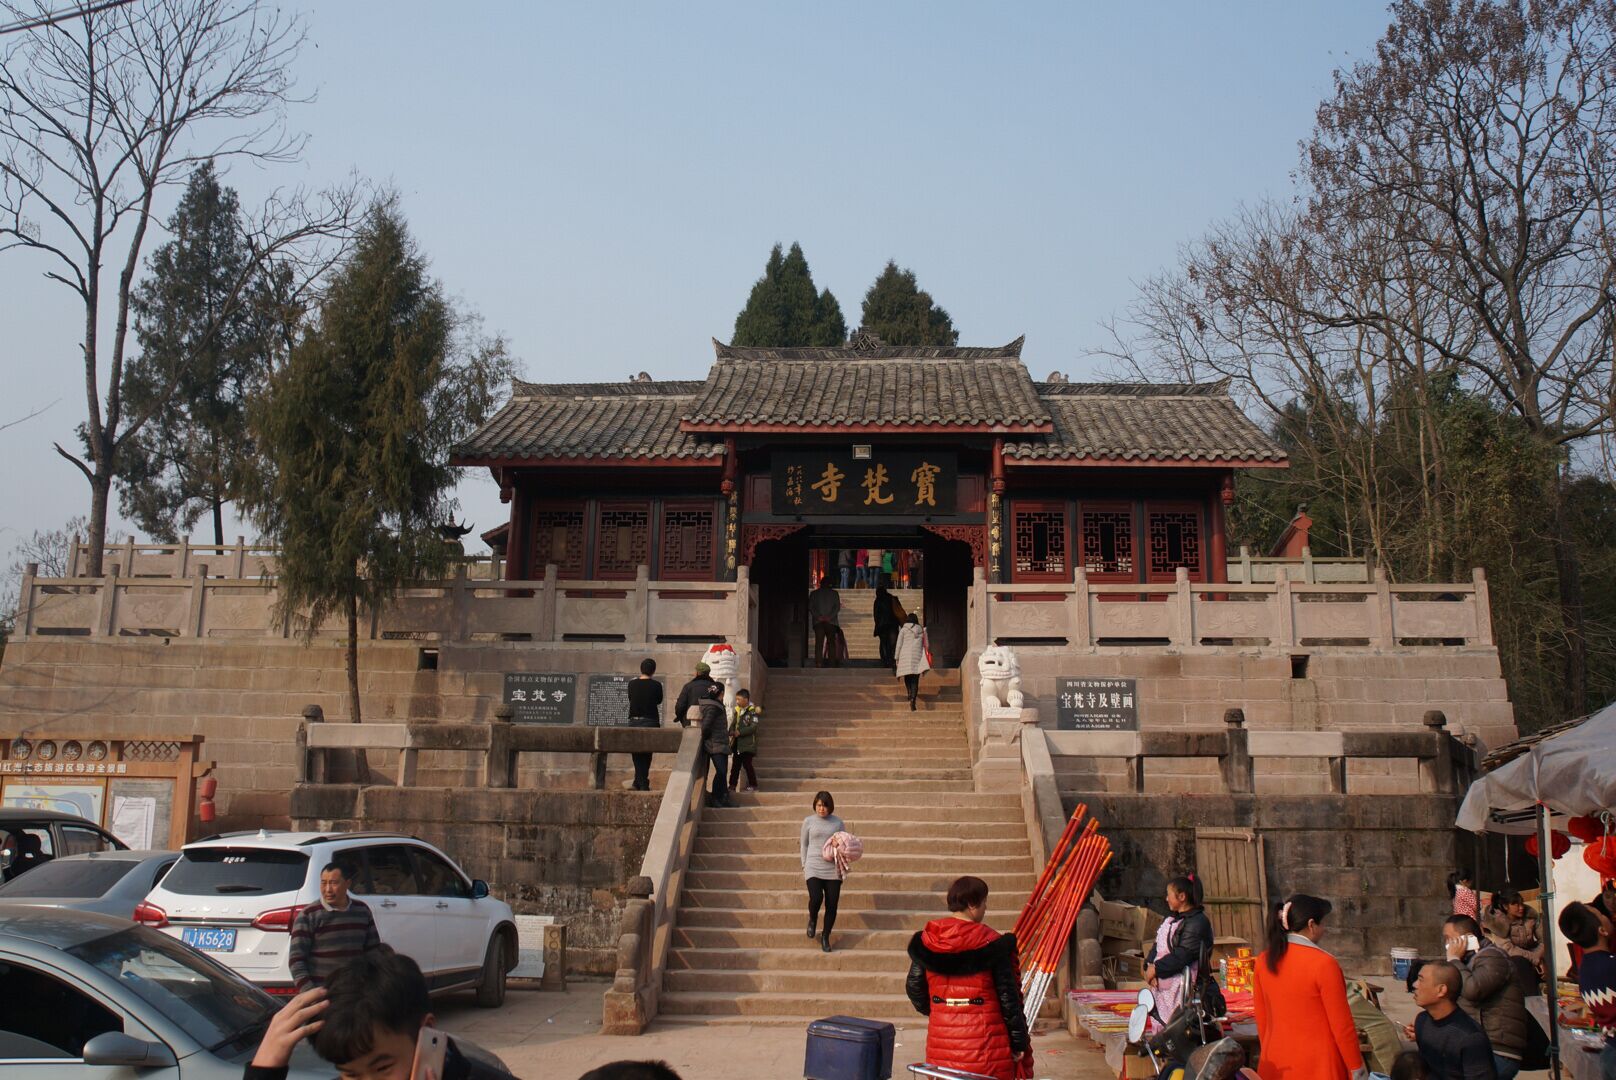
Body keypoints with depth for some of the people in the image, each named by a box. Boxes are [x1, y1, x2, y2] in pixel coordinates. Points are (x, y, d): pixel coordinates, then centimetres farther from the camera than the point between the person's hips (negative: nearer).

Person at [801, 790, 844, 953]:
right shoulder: (809, 821, 4)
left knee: (831, 905, 0)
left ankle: (825, 936, 20)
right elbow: (804, 845, 11)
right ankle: (812, 919, 14)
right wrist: (804, 865, 7)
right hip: (814, 868, -1)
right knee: (816, 898, -21)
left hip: (833, 870, 1)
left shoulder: (837, 822, 5)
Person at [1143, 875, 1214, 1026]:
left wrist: (1156, 969, -13)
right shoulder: (1171, 918, 18)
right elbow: (1157, 945, 15)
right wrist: (1149, 966, -3)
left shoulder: (1198, 922, -12)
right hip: (1160, 983, 9)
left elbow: (1182, 956, -18)